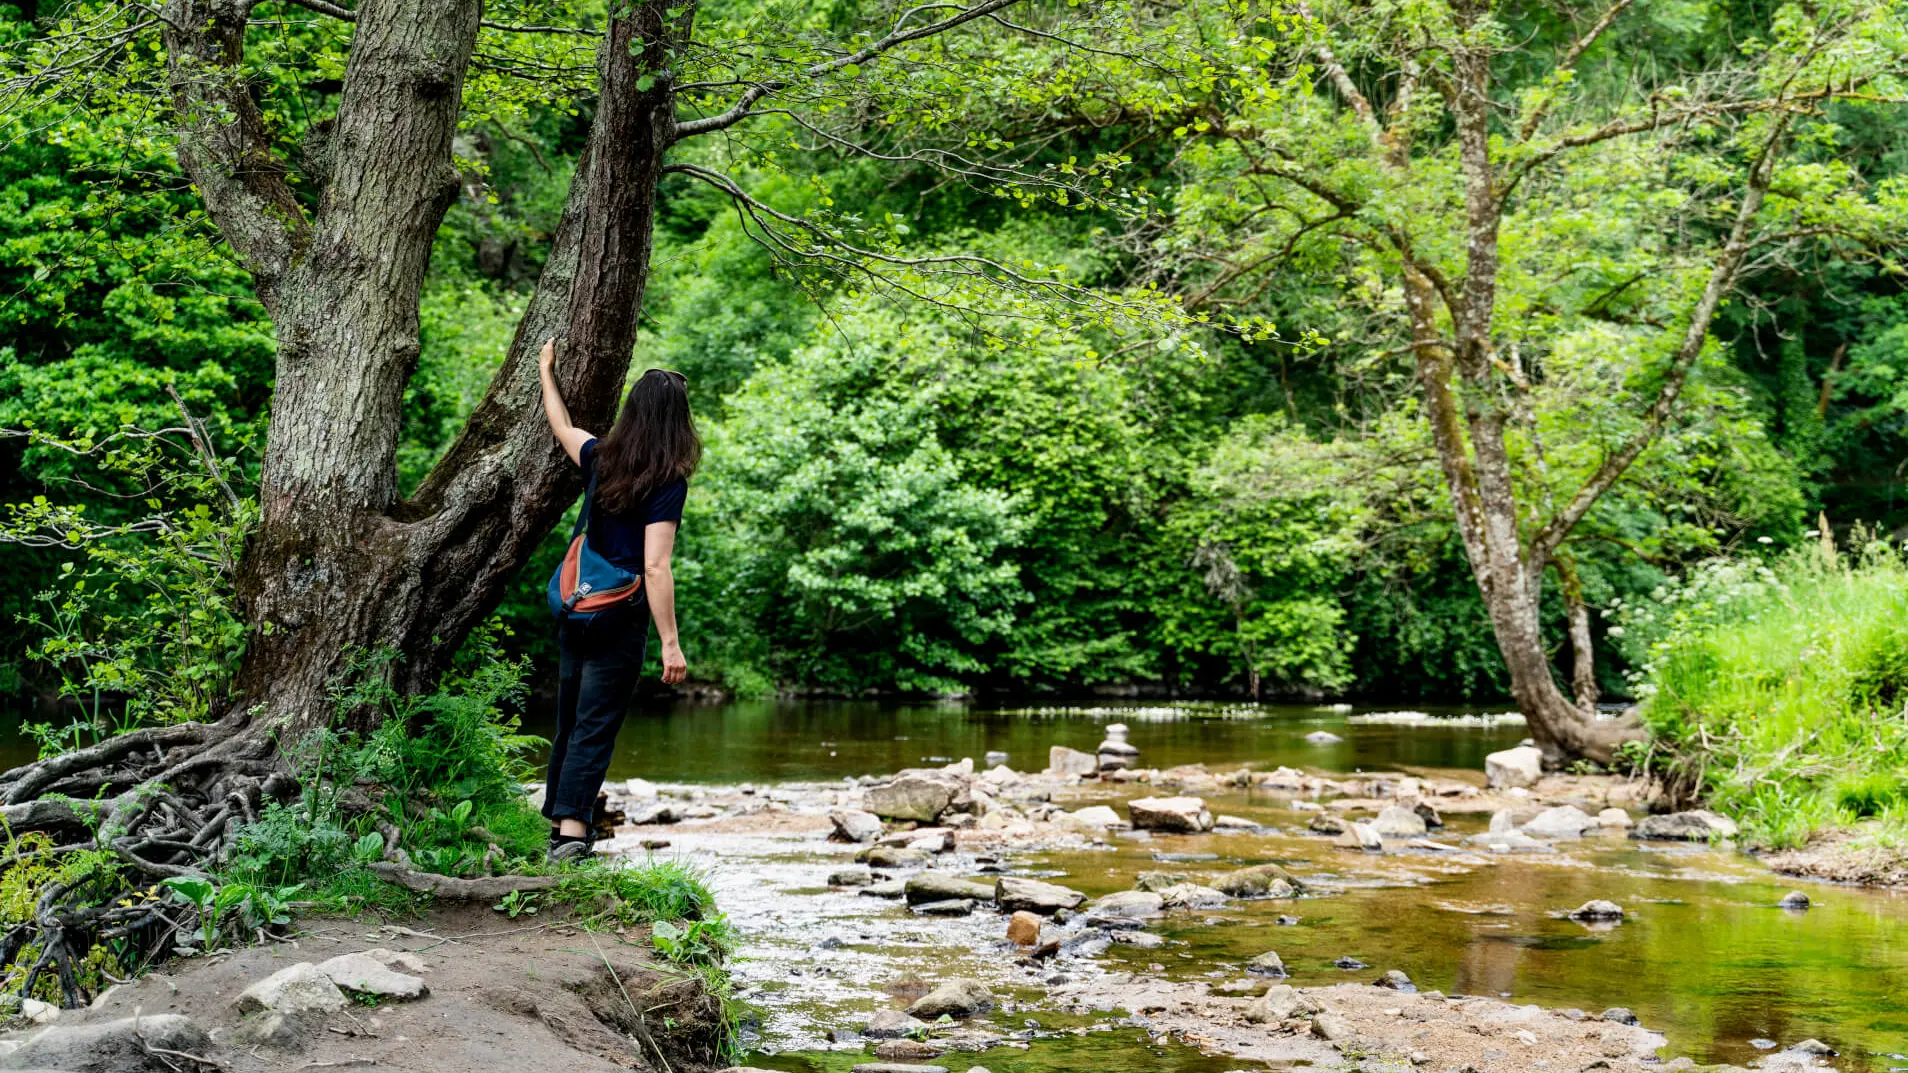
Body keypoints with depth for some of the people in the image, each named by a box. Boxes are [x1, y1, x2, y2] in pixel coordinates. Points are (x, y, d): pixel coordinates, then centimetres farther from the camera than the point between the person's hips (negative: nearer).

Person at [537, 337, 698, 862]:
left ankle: (561, 823, 23)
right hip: (620, 618, -6)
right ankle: (571, 832, -11)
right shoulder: (666, 482, -13)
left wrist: (547, 372, 43)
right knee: (595, 729, -5)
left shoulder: (602, 459, 4)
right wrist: (671, 643, -18)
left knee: (570, 724, 16)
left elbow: (562, 427, 26)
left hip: (577, 611, 6)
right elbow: (655, 567, -19)